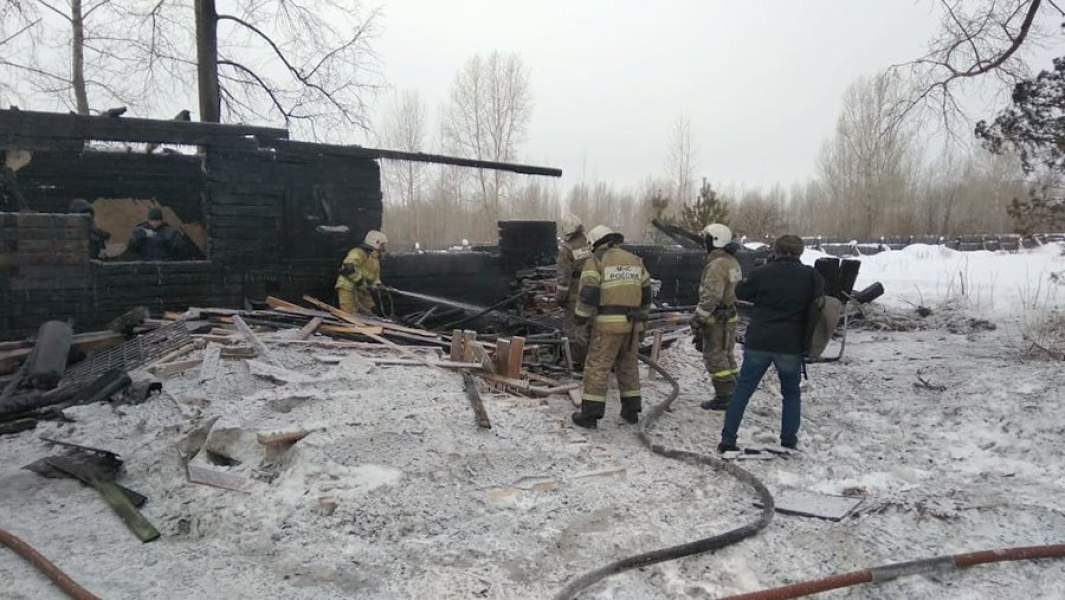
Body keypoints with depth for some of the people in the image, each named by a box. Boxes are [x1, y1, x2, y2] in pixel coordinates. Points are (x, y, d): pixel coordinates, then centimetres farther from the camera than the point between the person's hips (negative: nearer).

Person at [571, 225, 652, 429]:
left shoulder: (596, 260, -4)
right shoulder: (635, 260, 15)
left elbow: (588, 292, -13)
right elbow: (645, 292, 17)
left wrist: (581, 317, -2)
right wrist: (640, 317, 26)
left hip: (608, 323, -6)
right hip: (631, 323, 6)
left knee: (597, 367, -1)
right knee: (628, 365, 18)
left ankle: (590, 414, 0)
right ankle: (631, 410, 23)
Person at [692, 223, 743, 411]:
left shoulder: (717, 265, -20)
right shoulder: (732, 262, 11)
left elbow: (710, 296, -25)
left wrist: (698, 319, -20)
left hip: (716, 319, -10)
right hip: (730, 316, 10)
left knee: (715, 357, -2)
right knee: (727, 355, 17)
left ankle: (724, 397, 0)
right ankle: (733, 394, 24)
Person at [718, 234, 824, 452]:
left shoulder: (762, 273, -5)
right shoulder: (811, 276, -1)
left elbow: (741, 293, 8)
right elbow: (818, 303, 7)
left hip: (758, 343, 0)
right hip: (791, 346, 1)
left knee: (742, 390, 8)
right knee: (791, 394, 19)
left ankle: (727, 439, 7)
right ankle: (788, 441, 19)